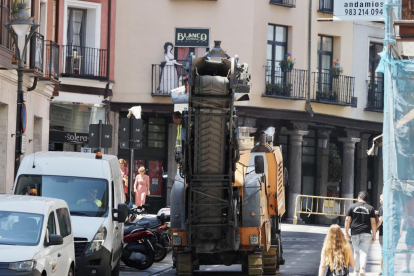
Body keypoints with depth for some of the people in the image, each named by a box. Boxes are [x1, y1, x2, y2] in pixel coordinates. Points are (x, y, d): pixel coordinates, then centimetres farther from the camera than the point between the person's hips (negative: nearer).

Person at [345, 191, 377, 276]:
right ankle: (362, 269, -23)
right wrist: (374, 235, 3)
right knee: (364, 252, -3)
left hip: (355, 234, 1)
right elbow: (373, 222, -2)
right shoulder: (370, 208, 2)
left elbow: (347, 220, 0)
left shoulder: (352, 207, 3)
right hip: (366, 234, -1)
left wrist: (347, 232, 7)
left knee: (356, 252, 14)